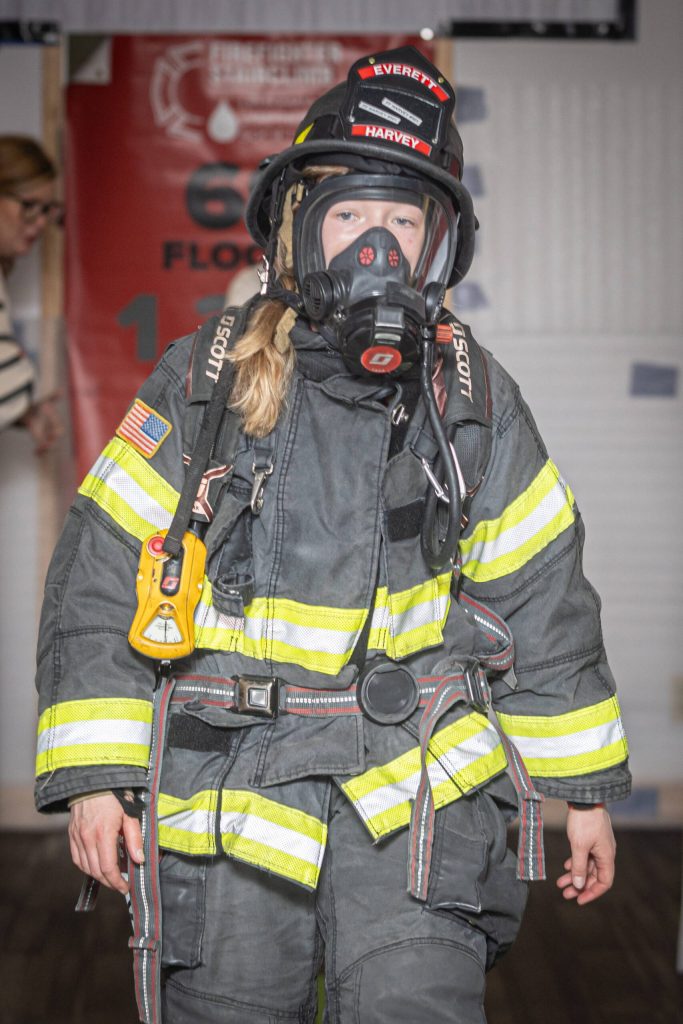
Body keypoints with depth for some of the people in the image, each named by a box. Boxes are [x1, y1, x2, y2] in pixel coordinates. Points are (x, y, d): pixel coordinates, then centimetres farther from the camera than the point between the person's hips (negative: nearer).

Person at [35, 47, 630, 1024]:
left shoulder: (475, 400, 4)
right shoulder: (204, 382, -1)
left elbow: (541, 598, 9)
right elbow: (102, 574, 0)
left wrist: (584, 787, 10)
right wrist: (95, 774, -5)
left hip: (416, 784, 0)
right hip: (228, 781, 0)